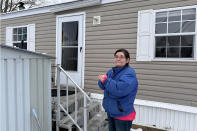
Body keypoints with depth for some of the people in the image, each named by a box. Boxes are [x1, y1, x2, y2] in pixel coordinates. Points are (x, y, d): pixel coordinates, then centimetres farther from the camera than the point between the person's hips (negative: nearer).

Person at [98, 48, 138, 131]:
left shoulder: (130, 73, -20)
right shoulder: (111, 71, 6)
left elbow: (119, 90, -33)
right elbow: (102, 86, 5)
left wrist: (105, 80, -23)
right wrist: (102, 80, -18)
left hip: (123, 114, -7)